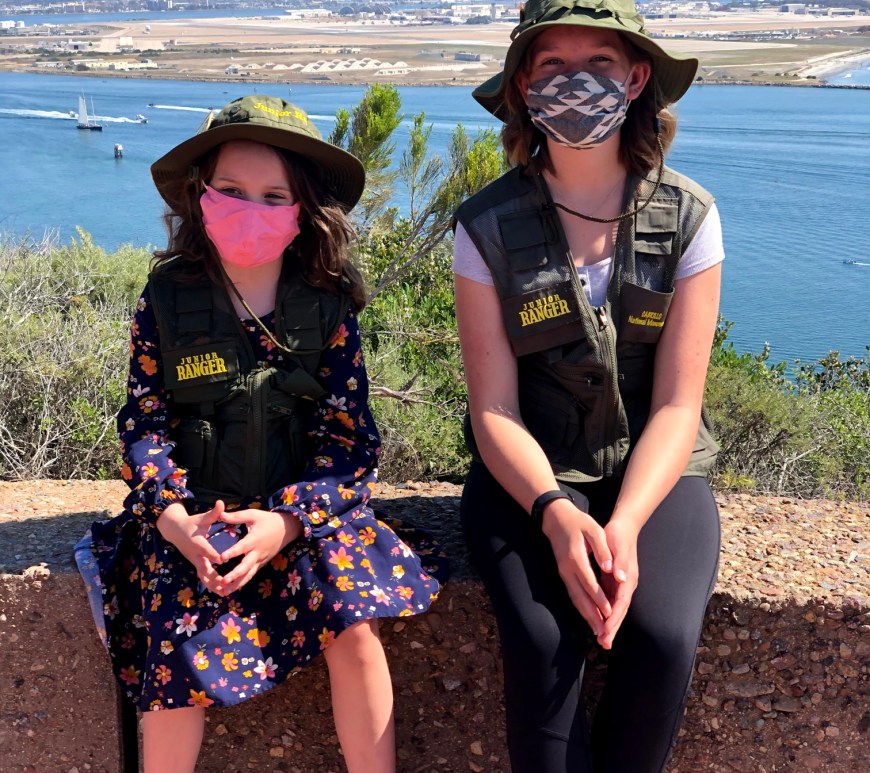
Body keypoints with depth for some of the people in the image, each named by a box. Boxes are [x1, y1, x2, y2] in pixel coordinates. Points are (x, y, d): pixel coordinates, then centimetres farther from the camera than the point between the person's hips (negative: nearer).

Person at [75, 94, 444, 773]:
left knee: (353, 621, -21)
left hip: (305, 507, 0)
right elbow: (145, 422, -1)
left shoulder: (328, 306, -4)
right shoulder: (166, 300, -2)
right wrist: (173, 515, -18)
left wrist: (288, 521, -20)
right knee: (181, 648, -18)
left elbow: (348, 436, -5)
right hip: (191, 511, 1)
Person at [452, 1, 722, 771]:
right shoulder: (489, 225, -6)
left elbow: (677, 404, -7)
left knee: (663, 640, -24)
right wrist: (555, 513, -26)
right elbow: (494, 410, -8)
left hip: (651, 472, 1)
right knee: (543, 643, -27)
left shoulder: (687, 216, -4)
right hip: (529, 474, 0)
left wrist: (625, 526, -23)